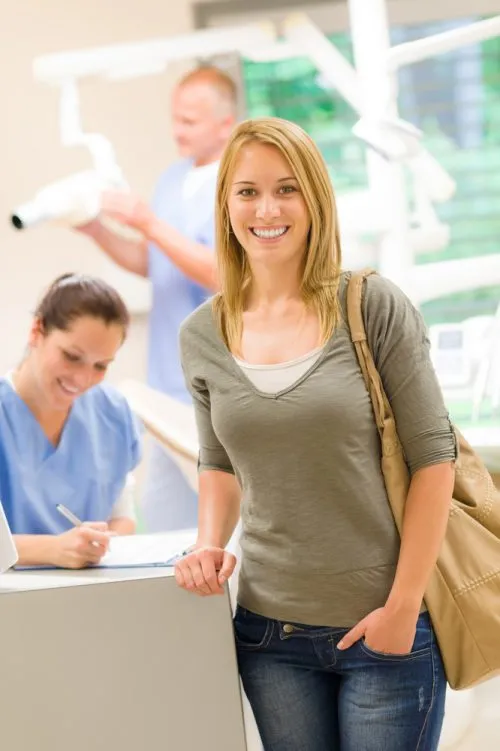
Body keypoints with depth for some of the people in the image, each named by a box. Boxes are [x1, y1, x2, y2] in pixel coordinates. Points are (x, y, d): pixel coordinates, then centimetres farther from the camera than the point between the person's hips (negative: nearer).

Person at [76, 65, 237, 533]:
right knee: (164, 521, 10)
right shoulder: (173, 180, 14)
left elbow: (220, 273, -20)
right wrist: (97, 232, 4)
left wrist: (149, 223, -23)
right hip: (172, 385, 8)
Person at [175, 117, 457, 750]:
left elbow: (433, 458, -7)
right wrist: (210, 544, -2)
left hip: (386, 630, -3)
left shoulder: (374, 307, -7)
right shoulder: (202, 336, 3)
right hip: (271, 634, 3)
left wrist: (403, 608, -10)